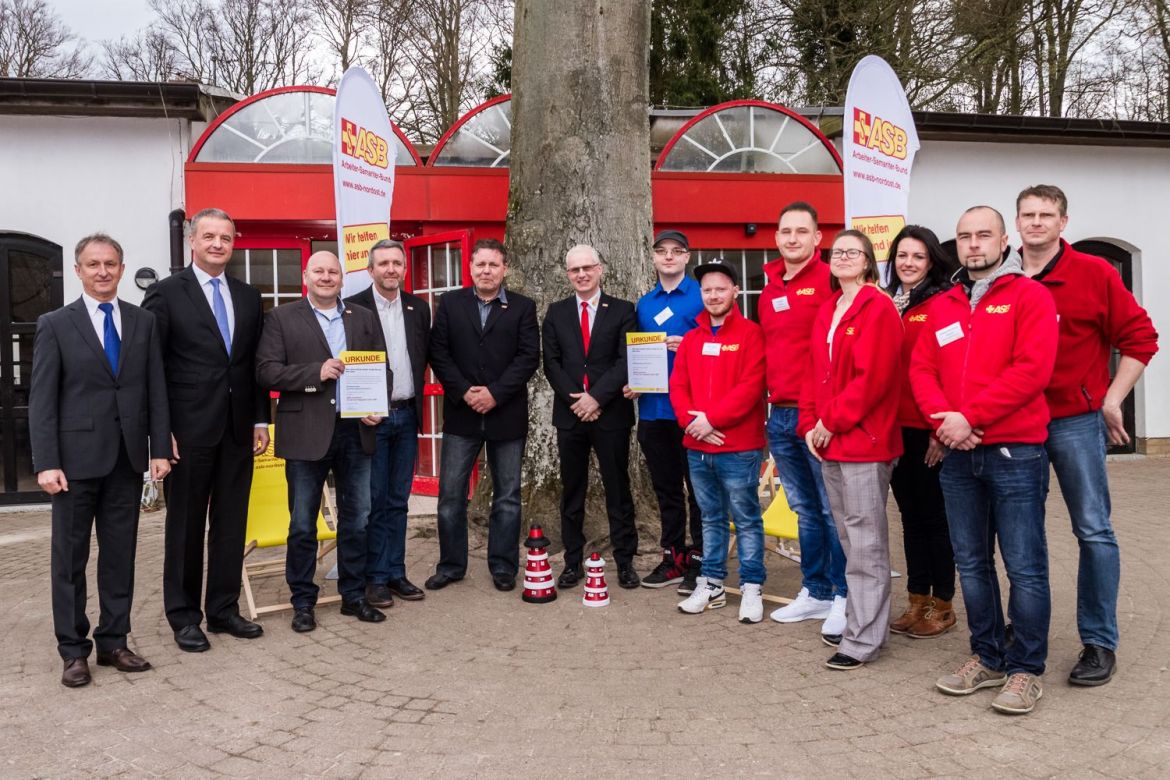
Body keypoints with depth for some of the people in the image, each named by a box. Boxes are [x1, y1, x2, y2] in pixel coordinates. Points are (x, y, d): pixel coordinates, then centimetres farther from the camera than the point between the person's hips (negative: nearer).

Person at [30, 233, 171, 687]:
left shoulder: (143, 322, 8)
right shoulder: (55, 325, 0)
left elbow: (156, 390, 6)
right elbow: (42, 399, -4)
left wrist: (159, 449, 0)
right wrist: (46, 462, -11)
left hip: (127, 459, 3)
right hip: (76, 458, -2)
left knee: (120, 556, 9)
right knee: (70, 558, 6)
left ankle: (113, 642, 20)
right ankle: (74, 651, 17)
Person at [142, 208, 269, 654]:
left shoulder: (248, 297, 11)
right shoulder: (165, 295, -3)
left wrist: (260, 420, 8)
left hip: (238, 431, 4)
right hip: (189, 432, -4)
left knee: (231, 524, 10)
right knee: (186, 526, 7)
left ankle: (223, 609, 23)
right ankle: (184, 616, 20)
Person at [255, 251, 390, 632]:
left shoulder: (366, 319, 12)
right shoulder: (281, 318, 2)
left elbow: (383, 369, 11)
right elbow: (266, 371, -6)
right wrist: (316, 372, -17)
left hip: (356, 431, 3)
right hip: (306, 433, -3)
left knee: (356, 520, 10)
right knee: (303, 524, 6)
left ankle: (353, 596, 24)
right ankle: (303, 602, 20)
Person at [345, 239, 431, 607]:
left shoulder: (419, 308, 8)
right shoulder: (353, 307, -5)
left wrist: (415, 398, 5)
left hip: (407, 415, 4)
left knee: (398, 501, 11)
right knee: (373, 502, 2)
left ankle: (395, 572, 20)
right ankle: (375, 577, 13)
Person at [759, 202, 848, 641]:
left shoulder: (830, 282, -7)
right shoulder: (769, 291, 15)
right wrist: (770, 404, 14)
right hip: (779, 415, 7)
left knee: (833, 510, 1)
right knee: (805, 510, 16)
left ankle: (843, 597, 14)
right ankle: (815, 592, 27)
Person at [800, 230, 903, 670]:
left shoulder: (878, 309, -8)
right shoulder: (827, 311, 16)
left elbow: (872, 378, -16)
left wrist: (832, 422, -14)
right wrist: (810, 424, 4)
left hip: (864, 442, -8)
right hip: (828, 442, 8)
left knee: (866, 543, -2)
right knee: (850, 539, 15)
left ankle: (864, 639, 4)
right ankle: (859, 620, 27)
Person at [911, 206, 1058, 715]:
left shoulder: (1029, 296, -2)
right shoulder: (942, 306, 14)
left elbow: (1032, 369, -14)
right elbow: (921, 369, 8)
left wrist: (970, 417, -17)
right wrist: (944, 418, -11)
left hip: (1015, 452, -5)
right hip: (957, 455, 5)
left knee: (1024, 567, 0)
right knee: (971, 563, 12)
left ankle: (1026, 669, 13)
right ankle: (988, 657, 26)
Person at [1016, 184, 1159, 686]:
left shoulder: (1094, 273, -2)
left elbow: (1140, 338, 0)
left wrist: (1111, 401, -5)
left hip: (1075, 420, -3)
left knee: (1093, 531, -1)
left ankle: (1099, 643, 11)